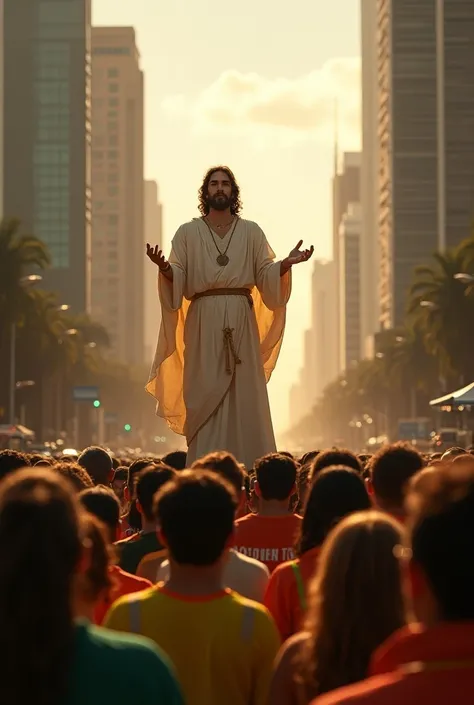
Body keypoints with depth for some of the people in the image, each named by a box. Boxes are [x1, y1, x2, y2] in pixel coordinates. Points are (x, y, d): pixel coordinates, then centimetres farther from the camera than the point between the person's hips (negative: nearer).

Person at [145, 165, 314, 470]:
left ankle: (248, 470, 0)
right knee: (205, 402, -4)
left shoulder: (251, 232, 11)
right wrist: (163, 267, -21)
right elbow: (177, 280, 0)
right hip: (203, 323, -1)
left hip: (241, 323, 1)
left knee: (244, 398, -2)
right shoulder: (188, 233, 8)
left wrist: (287, 263, -13)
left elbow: (266, 275, 6)